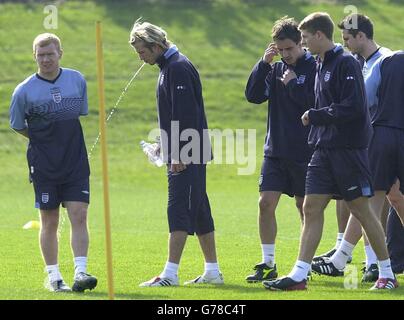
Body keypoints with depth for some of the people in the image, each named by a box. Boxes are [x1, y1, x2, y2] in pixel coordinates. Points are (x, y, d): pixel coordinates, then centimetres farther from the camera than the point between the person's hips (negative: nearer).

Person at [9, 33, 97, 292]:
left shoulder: (77, 80, 2)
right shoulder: (25, 90, -6)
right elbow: (18, 125, 7)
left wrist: (67, 139, 12)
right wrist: (42, 139, 5)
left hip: (76, 163, 2)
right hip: (44, 166, -2)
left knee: (79, 216, -8)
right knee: (50, 222, 3)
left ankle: (81, 271, -10)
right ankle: (54, 276, 11)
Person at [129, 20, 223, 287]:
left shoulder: (178, 68, -15)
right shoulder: (168, 67, 18)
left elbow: (186, 113, -21)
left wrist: (179, 155, -23)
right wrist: (168, 149, 22)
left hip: (188, 155, -10)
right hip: (182, 155, 10)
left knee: (179, 210, -11)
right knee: (199, 212, 12)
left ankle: (170, 274, -14)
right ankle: (213, 271, 17)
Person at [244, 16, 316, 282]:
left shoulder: (314, 68, -7)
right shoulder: (276, 69, 9)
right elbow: (253, 95, 1)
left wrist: (293, 85, -17)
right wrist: (263, 64, -6)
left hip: (304, 151, -5)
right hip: (275, 150, 5)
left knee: (304, 206, 4)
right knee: (266, 203, -2)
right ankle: (268, 264, 4)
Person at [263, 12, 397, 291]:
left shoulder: (346, 63, -14)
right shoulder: (322, 64, 14)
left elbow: (354, 107, -21)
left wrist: (315, 116, -14)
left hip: (348, 149, -8)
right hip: (324, 149, 8)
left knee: (360, 210, -2)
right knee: (311, 208, 2)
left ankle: (387, 275, 9)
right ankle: (299, 275, 0)